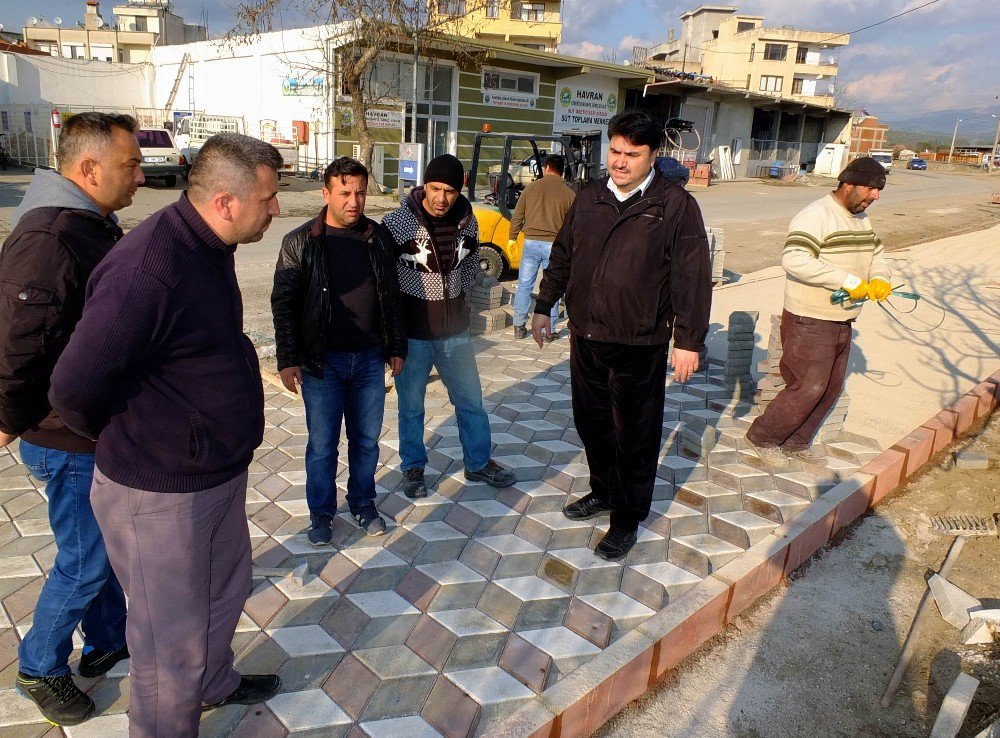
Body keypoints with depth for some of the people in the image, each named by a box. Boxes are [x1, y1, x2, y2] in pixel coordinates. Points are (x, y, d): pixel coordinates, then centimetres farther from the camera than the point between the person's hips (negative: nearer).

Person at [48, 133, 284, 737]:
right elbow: (74, 388, -25)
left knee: (227, 587, 28)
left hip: (220, 473, 10)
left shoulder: (208, 249, 3)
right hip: (161, 495, -9)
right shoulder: (149, 270, -29)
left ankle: (215, 682, 53)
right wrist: (123, 440, -6)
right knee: (173, 639, 9)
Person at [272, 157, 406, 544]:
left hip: (370, 359, 3)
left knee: (366, 439, 14)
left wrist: (396, 347, 10)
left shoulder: (379, 237, 3)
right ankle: (321, 513, 28)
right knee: (322, 444, 9)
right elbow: (283, 303, -5)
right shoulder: (300, 243, -6)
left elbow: (391, 296, 9)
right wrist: (287, 360, -9)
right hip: (322, 363, -2)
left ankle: (363, 504, 34)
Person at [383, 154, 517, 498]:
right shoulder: (397, 223, -16)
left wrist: (455, 295, 9)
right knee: (411, 406, 12)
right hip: (412, 332, -4)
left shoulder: (467, 221, -3)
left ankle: (478, 463, 34)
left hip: (454, 330, 4)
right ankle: (413, 467, 32)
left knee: (471, 400, 15)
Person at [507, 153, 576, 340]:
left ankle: (519, 327, 14)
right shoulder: (569, 194, -1)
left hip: (531, 243, 1)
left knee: (524, 286, 11)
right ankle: (550, 331, 11)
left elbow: (517, 216, 6)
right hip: (554, 245, -1)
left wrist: (513, 237, 18)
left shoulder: (531, 187, 2)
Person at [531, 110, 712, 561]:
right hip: (585, 335, 5)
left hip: (640, 345, -5)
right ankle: (603, 492, 39)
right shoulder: (589, 198, 7)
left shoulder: (675, 205, -7)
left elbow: (693, 276, -9)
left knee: (635, 435, 7)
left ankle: (627, 518, 23)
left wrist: (689, 339, -12)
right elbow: (562, 256, 16)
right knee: (591, 422, 18)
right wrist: (544, 306, 14)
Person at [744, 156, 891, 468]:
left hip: (842, 322, 9)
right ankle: (762, 437, 12)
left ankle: (796, 442, 29)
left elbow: (876, 253, 21)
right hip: (809, 322, -9)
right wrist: (846, 281, -31)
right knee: (808, 389, -6)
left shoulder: (862, 218, 12)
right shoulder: (815, 215, -18)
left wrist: (879, 278, -3)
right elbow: (794, 259, -32)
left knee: (830, 389, 14)